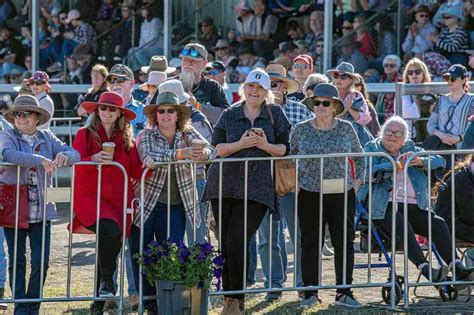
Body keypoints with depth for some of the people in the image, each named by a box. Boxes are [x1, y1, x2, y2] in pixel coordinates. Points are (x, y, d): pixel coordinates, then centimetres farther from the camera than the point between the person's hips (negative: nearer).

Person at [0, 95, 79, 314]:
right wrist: (40, 160, -35)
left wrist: (64, 156, -23)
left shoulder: (47, 138, 8)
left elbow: (75, 154, 2)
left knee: (41, 262, 0)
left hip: (41, 211, 2)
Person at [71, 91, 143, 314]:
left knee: (113, 242, -4)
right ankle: (106, 280, -12)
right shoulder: (85, 135, 5)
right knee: (110, 230, -31)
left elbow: (136, 172, 9)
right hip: (89, 196, -4)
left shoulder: (126, 139, 15)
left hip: (118, 199, 4)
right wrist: (94, 159, -27)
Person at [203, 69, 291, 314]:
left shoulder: (275, 114, 9)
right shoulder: (230, 115, 10)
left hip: (257, 187, -2)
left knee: (238, 241, -14)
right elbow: (218, 148, 4)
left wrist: (266, 146, -11)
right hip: (225, 184, 2)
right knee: (225, 243, 1)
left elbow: (284, 149, 8)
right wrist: (241, 144, -12)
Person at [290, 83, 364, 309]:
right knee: (310, 243, 1)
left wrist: (358, 180, 8)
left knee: (344, 242, 1)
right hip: (310, 195, -1)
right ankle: (310, 292, 7)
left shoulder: (346, 129, 3)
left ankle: (344, 292, 10)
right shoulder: (300, 130, 1)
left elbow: (359, 156, 16)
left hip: (342, 194, 1)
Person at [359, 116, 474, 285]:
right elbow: (369, 172, -7)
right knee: (403, 227, -33)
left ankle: (457, 267, -30)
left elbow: (440, 161, 15)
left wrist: (422, 162, -5)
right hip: (385, 206, -4)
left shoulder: (411, 149, 24)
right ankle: (425, 269, -46)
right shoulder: (372, 148, 13)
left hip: (413, 206, 4)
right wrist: (396, 165, -13)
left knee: (439, 224, -21)